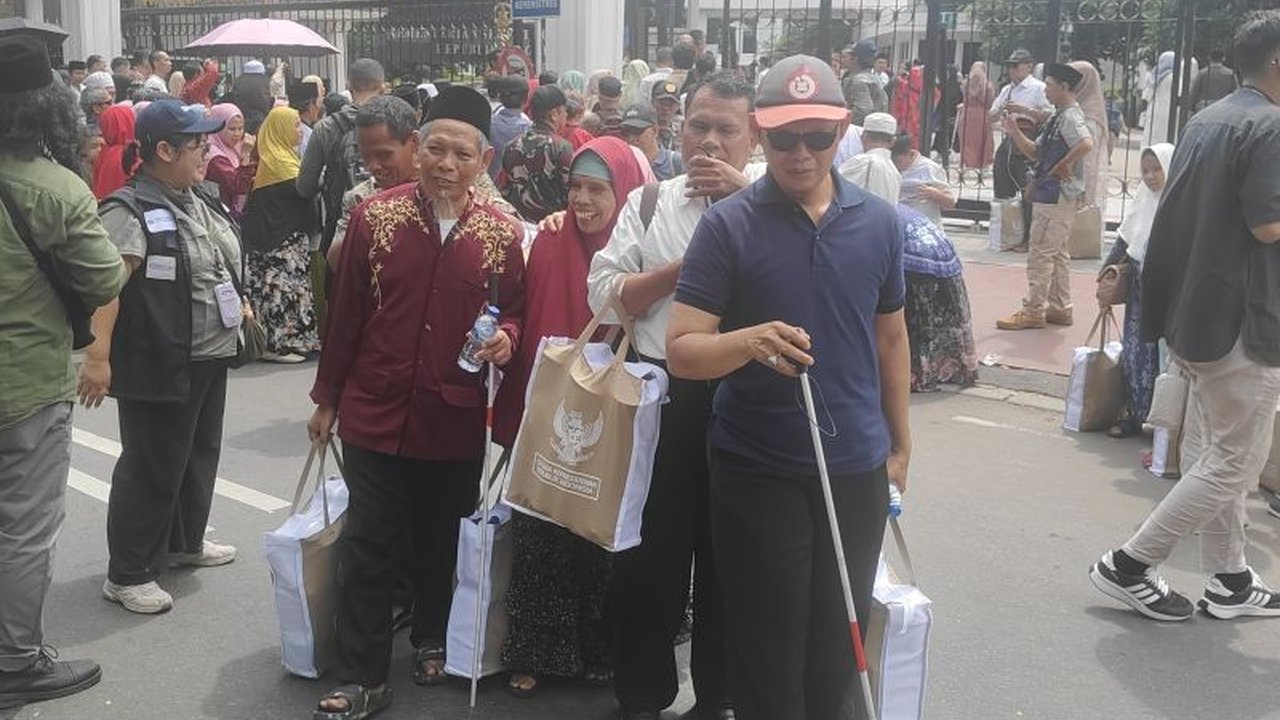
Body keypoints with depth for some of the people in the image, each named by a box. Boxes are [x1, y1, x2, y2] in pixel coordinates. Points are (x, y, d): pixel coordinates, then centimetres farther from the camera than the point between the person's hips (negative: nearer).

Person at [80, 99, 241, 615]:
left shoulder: (197, 202, 9)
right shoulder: (131, 211, -20)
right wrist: (98, 355, -39)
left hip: (208, 358, 9)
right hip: (159, 366, -9)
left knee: (201, 453, 21)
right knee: (152, 467, 0)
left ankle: (184, 542, 40)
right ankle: (127, 574, 14)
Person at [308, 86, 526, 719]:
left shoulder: (502, 234, -2)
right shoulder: (374, 216, -5)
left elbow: (513, 311, 9)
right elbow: (345, 313, 1)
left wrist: (506, 337, -15)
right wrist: (326, 399, 5)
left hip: (456, 422, 1)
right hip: (375, 415, -1)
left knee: (443, 544, 16)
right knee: (368, 548, 4)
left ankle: (433, 641, 39)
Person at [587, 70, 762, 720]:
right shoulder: (649, 203, 8)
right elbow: (603, 292, -1)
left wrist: (746, 194, -15)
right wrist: (685, 266, -10)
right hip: (662, 394, 2)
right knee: (650, 549, 10)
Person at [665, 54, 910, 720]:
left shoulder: (878, 222, 2)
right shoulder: (727, 225, -9)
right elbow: (681, 350, -13)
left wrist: (900, 444, 15)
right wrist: (750, 342, -33)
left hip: (857, 468, 3)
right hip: (757, 473, -3)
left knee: (837, 651, 15)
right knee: (767, 656, 5)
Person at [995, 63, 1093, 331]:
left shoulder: (1071, 117, -15)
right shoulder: (1058, 118, 16)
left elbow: (1086, 144, -33)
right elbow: (1035, 152, 17)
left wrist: (1064, 165, -22)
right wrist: (1015, 133, 5)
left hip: (1058, 196, -11)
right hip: (1051, 195, 11)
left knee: (1041, 253, -7)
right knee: (1056, 253, 15)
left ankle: (1033, 312, -3)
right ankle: (1060, 308, 22)